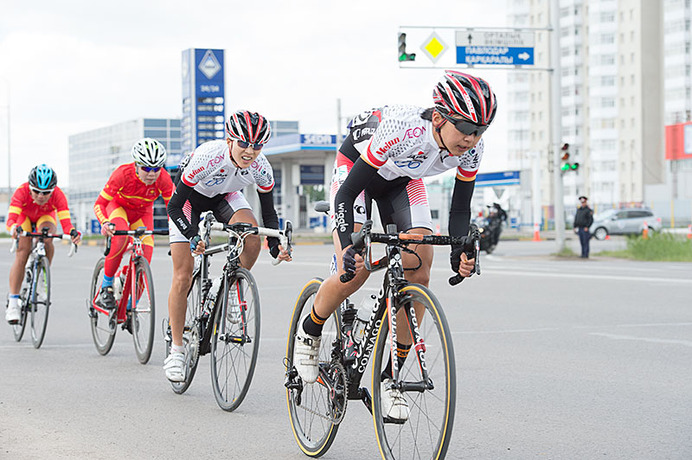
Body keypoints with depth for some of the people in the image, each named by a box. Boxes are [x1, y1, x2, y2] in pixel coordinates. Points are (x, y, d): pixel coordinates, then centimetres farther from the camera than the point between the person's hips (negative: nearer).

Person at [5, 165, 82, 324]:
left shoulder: (58, 195, -35)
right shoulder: (22, 192, -38)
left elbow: (65, 221, -42)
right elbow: (11, 218, -47)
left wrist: (73, 232, -64)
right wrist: (14, 228, -70)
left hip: (45, 218, 0)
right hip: (24, 217, 0)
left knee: (47, 239, -33)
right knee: (21, 254, -19)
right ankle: (13, 303, -16)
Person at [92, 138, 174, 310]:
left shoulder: (163, 179, -30)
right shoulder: (123, 174, -36)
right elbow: (99, 203, -32)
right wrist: (105, 223, -51)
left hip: (142, 212, 2)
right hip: (118, 205, -2)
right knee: (121, 238, -36)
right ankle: (106, 288, -20)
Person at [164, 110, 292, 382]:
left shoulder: (260, 167, -27)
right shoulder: (207, 157, -38)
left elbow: (269, 213, -13)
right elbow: (174, 206, -32)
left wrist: (276, 245, -31)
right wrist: (192, 237, -47)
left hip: (226, 196, 3)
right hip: (191, 198, -3)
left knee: (253, 236, -29)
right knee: (183, 277, -8)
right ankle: (176, 351, 3)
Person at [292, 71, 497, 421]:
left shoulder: (471, 148, -25)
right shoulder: (402, 130, -41)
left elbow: (460, 207, -11)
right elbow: (347, 192, -35)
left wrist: (460, 251, -30)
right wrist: (349, 246, -48)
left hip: (403, 180, 5)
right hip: (355, 165, -5)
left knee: (419, 274, -12)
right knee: (355, 270, -21)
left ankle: (389, 378, -2)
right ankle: (309, 332, 9)